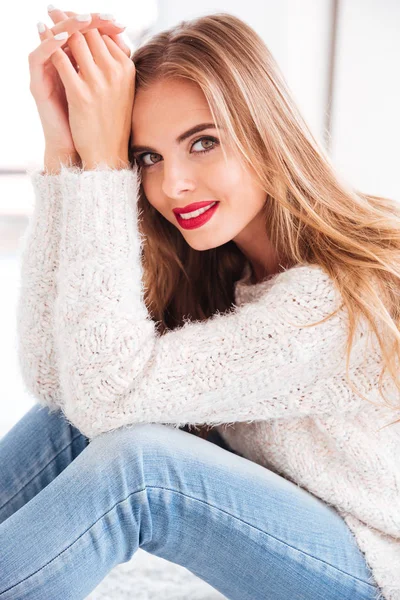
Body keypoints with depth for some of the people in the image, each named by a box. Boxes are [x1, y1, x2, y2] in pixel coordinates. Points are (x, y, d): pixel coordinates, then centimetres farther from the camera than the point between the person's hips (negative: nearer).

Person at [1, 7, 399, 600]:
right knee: (74, 418, -14)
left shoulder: (350, 297, -30)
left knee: (134, 458, -29)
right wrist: (63, 146, -23)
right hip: (281, 522, 6)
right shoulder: (205, 262, -8)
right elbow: (53, 375, -19)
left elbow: (109, 392, -34)